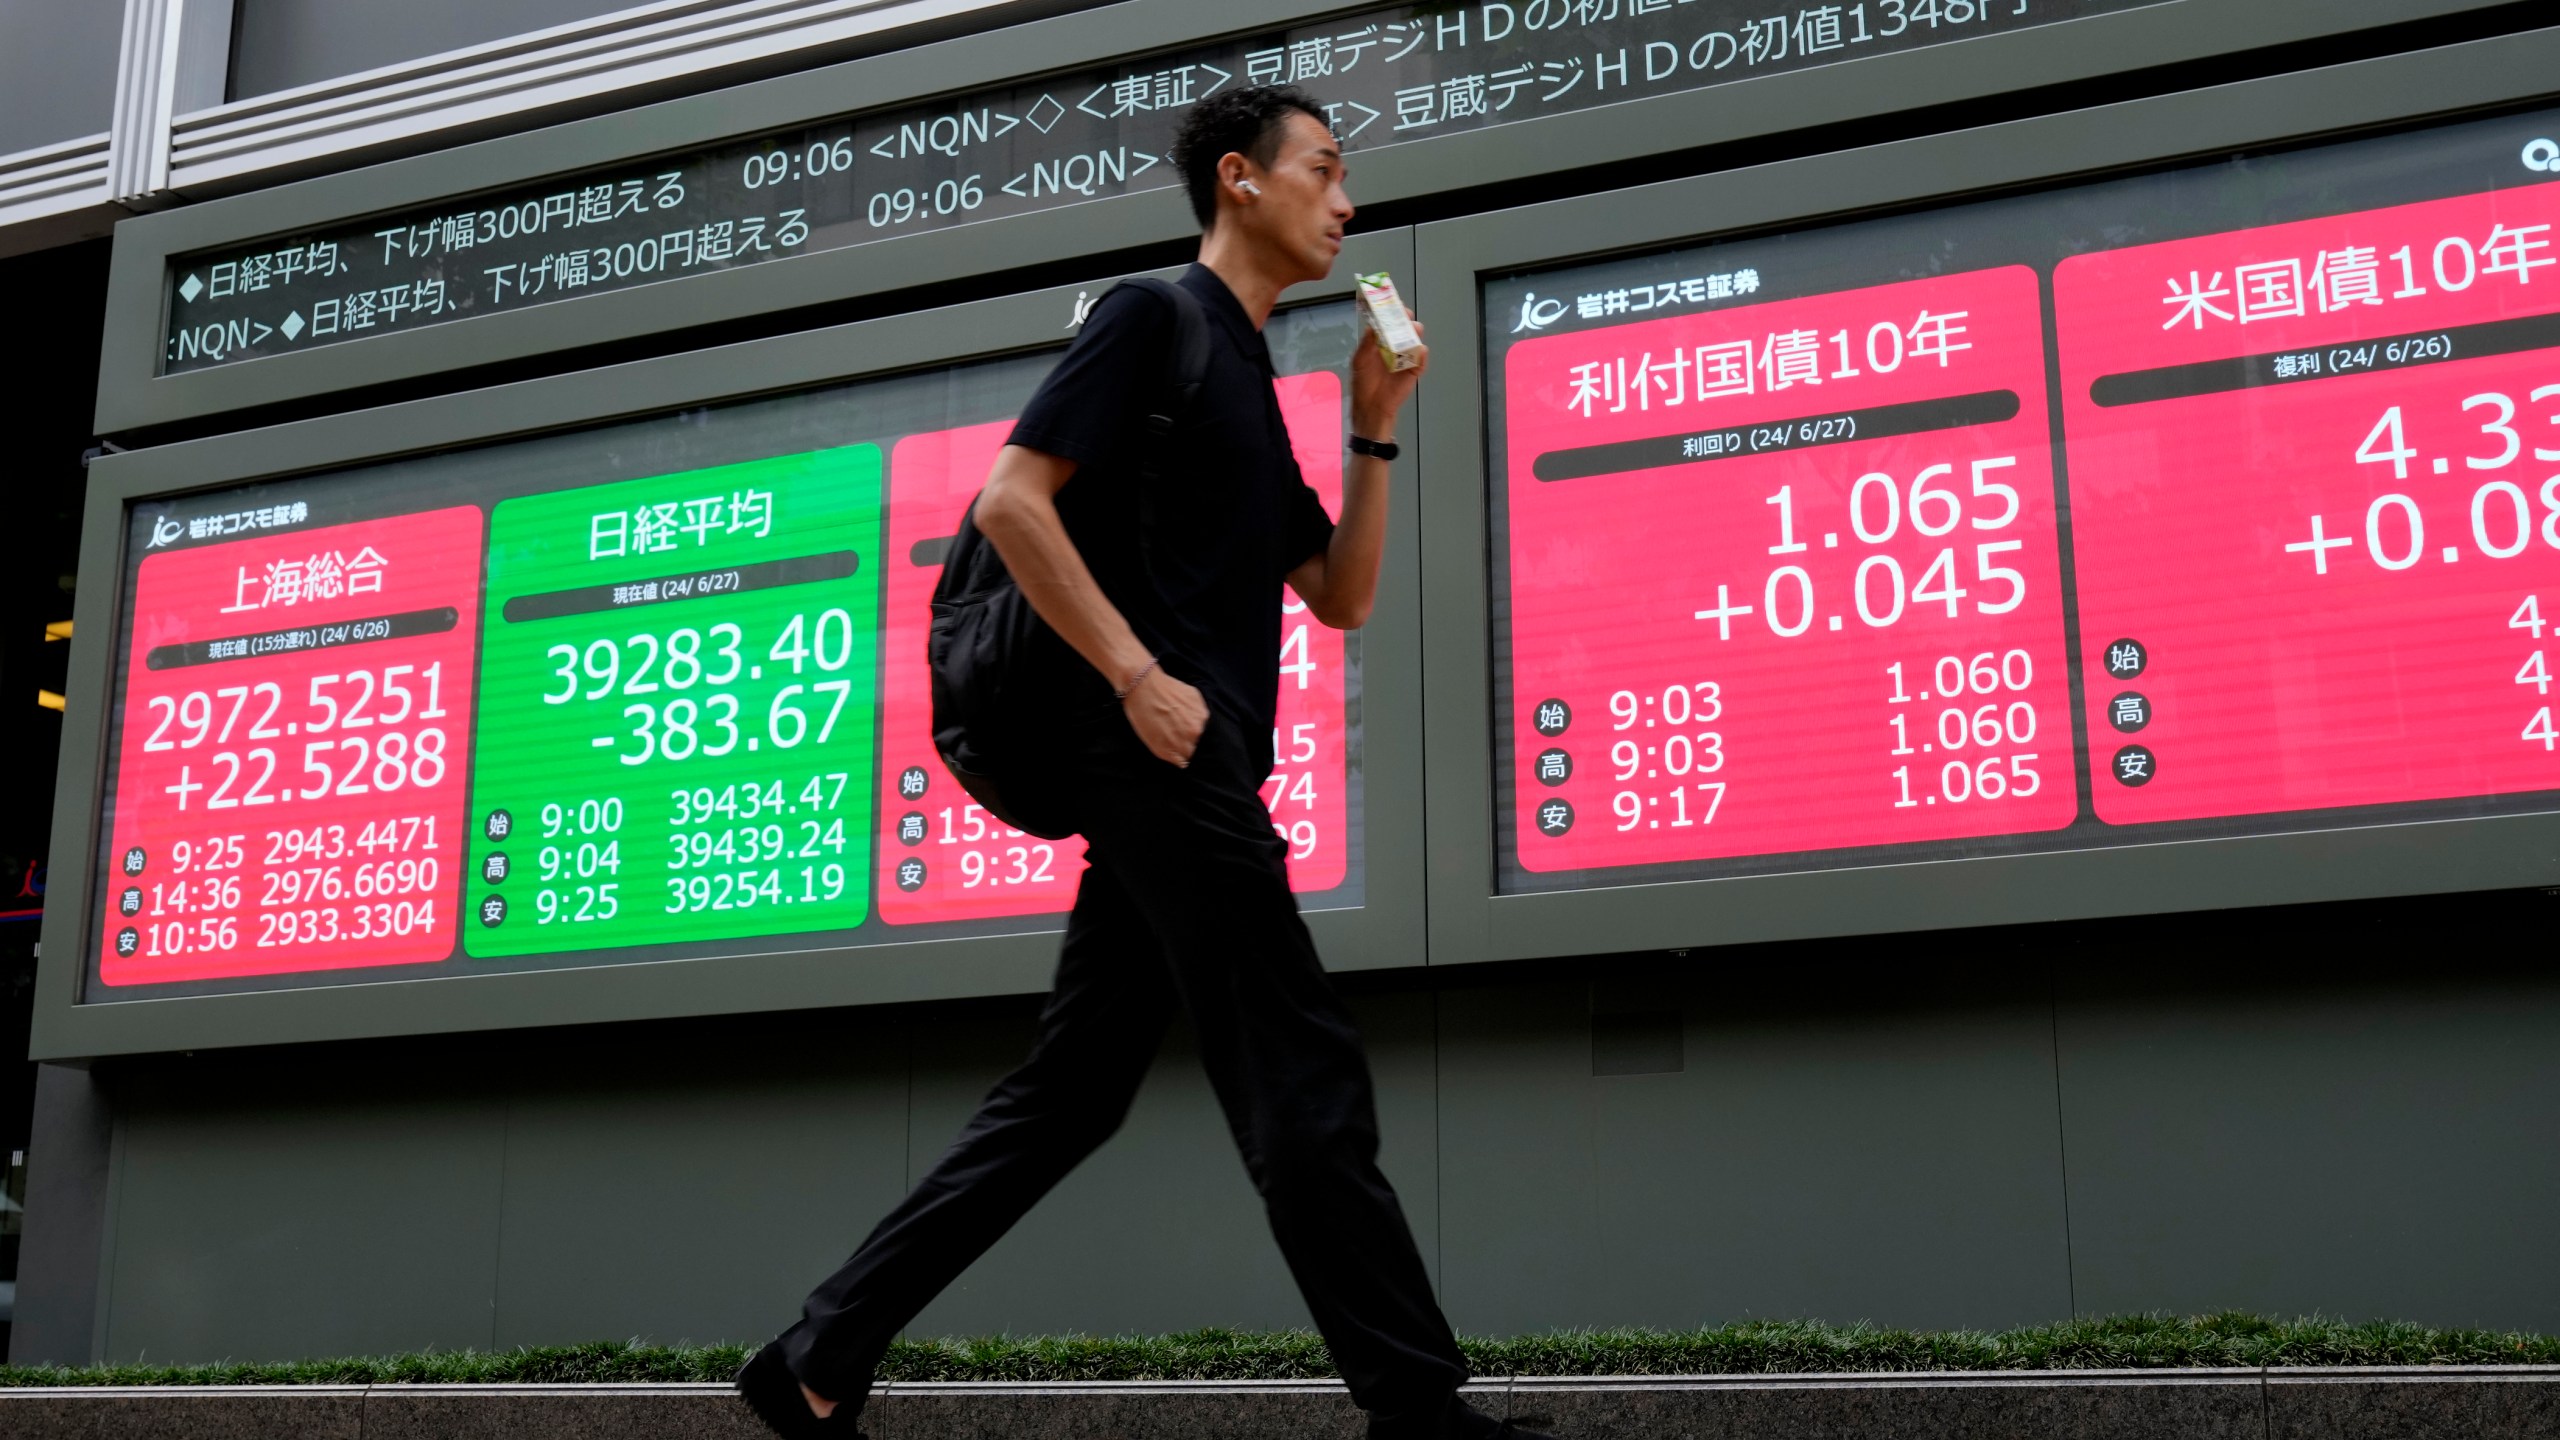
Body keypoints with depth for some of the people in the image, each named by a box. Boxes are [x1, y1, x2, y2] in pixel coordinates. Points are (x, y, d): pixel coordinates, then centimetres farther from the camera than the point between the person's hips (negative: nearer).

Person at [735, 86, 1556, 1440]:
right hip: (1159, 747, -9)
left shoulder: (1247, 378, 24)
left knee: (1065, 1095, 9)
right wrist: (1137, 674, -19)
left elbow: (1341, 595, 24)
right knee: (1304, 1081, -7)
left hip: (1167, 772, 9)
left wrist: (1375, 426, 15)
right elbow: (1012, 499, -13)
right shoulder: (1155, 315, -2)